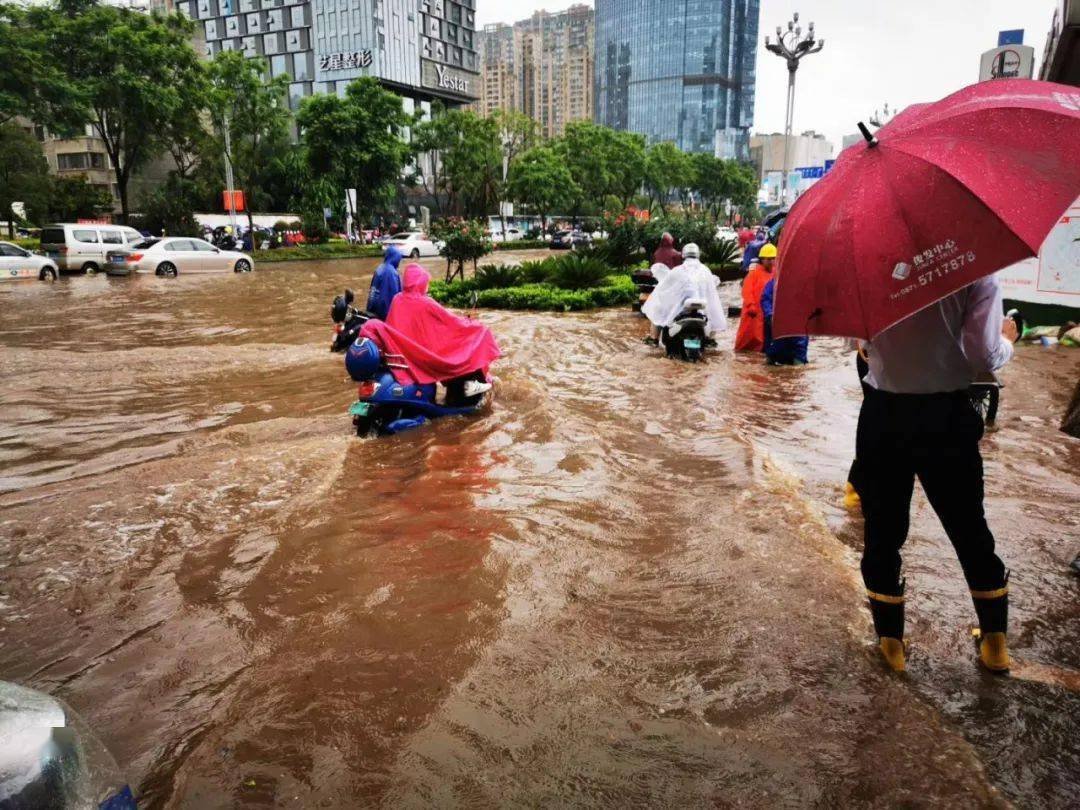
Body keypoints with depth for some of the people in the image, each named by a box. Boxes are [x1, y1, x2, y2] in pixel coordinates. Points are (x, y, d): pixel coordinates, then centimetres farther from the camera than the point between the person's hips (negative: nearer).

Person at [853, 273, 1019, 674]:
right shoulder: (976, 270, -8)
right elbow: (984, 356, -13)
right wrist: (1006, 339, 7)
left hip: (883, 414, 1)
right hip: (947, 417, 0)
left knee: (883, 530, 11)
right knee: (969, 528, 15)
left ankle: (890, 639, 20)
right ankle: (995, 641, 28)